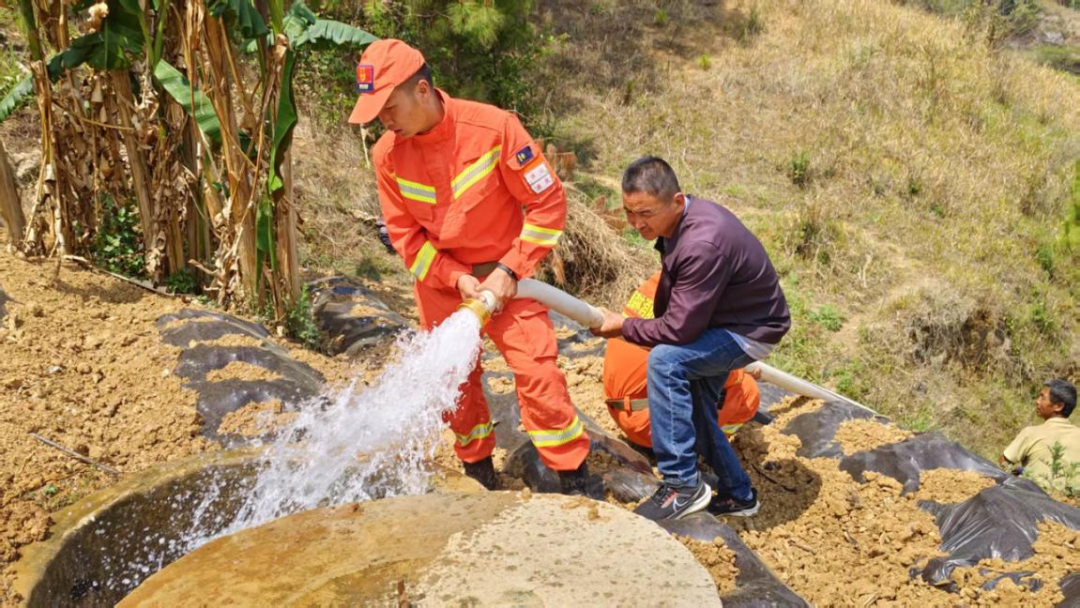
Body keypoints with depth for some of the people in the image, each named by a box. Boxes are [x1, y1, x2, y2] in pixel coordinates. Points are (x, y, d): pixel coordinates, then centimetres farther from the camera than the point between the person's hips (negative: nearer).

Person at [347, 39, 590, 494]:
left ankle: (574, 481, 3)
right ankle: (479, 471, 30)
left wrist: (509, 271, -18)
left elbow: (548, 203, -15)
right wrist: (455, 278, -14)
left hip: (502, 275, -3)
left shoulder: (493, 127, -21)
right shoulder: (387, 154, -11)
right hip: (439, 280, 3)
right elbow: (403, 234, -2)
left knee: (536, 371, -9)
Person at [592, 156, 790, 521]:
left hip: (752, 330, -10)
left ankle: (683, 486, -21)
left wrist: (623, 327, -18)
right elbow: (670, 284, 12)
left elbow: (679, 329, -31)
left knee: (666, 360, -30)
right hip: (715, 320, 10)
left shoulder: (703, 244, -36)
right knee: (693, 407, 17)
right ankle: (737, 494, 36)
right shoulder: (677, 221, -7)